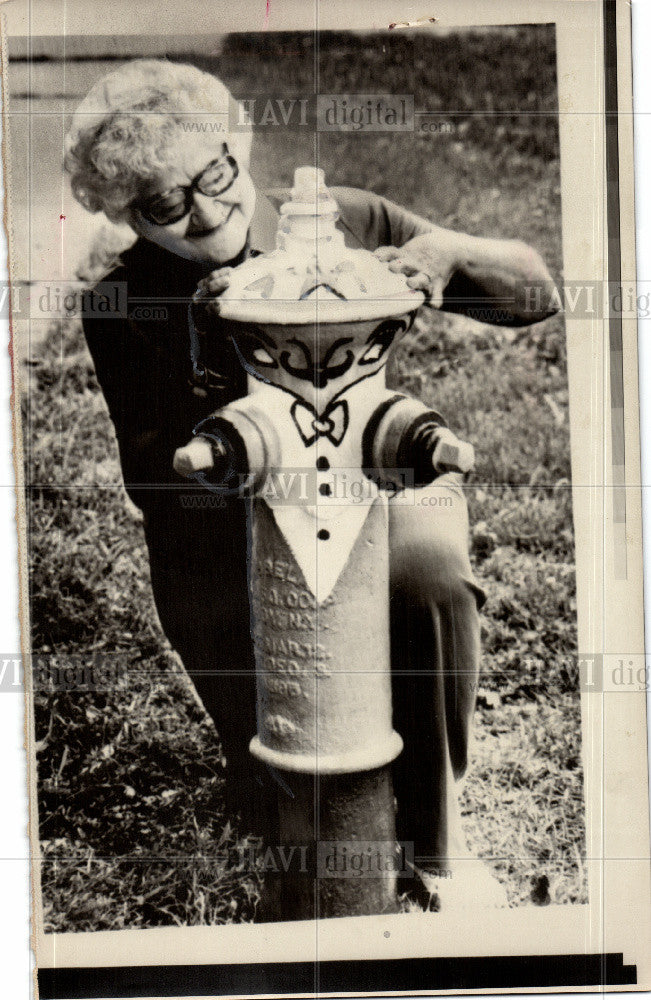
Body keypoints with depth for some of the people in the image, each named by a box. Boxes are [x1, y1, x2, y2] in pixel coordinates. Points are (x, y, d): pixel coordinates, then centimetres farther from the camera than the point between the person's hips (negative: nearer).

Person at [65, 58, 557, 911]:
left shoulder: (346, 225, -5)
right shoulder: (127, 307, -6)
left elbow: (533, 290, -1)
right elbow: (154, 483, -9)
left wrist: (451, 249, -23)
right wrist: (195, 349, -23)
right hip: (229, 542, 1)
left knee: (431, 586, -35)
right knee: (272, 809, -4)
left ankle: (435, 830, -10)